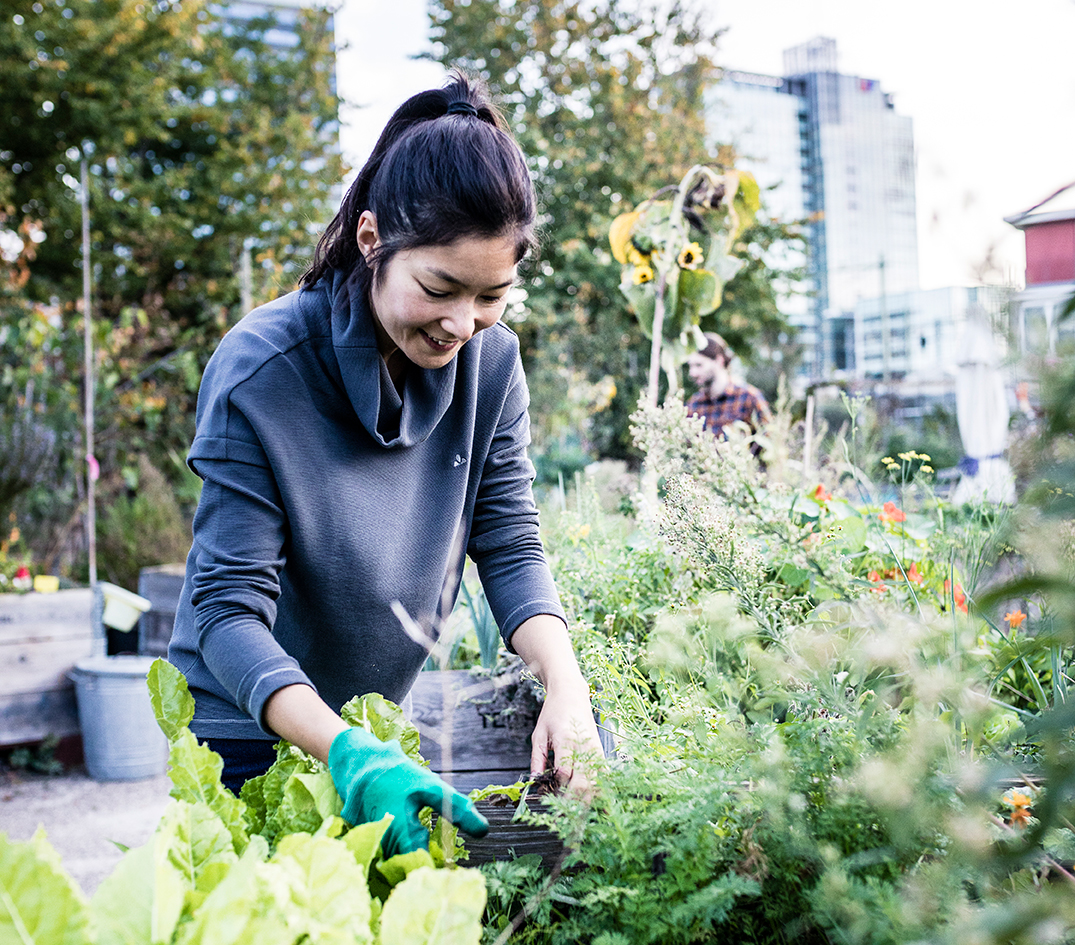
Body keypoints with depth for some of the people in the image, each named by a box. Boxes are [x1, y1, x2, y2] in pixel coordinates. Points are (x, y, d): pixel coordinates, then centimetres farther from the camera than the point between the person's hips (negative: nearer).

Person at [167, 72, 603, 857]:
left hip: (395, 723, 5)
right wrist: (349, 753, -39)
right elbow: (228, 609, -26)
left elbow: (511, 547, -7)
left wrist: (565, 685, -24)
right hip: (252, 734, -4)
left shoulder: (492, 359, -10)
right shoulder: (259, 373, -24)